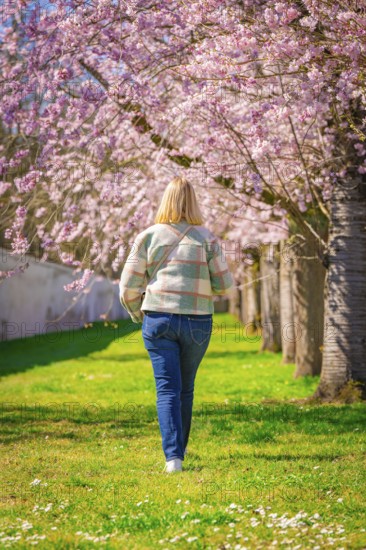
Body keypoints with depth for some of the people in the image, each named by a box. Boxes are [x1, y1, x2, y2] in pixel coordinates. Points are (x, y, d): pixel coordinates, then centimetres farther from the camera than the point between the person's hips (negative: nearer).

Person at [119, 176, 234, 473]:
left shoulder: (148, 237, 0)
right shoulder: (207, 238, -2)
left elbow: (128, 287, 1)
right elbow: (225, 284, -2)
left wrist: (137, 314, 19)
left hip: (158, 319, -1)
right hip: (197, 322, 1)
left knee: (168, 389, -2)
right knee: (186, 388, 16)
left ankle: (173, 456, -14)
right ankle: (179, 447, 29)